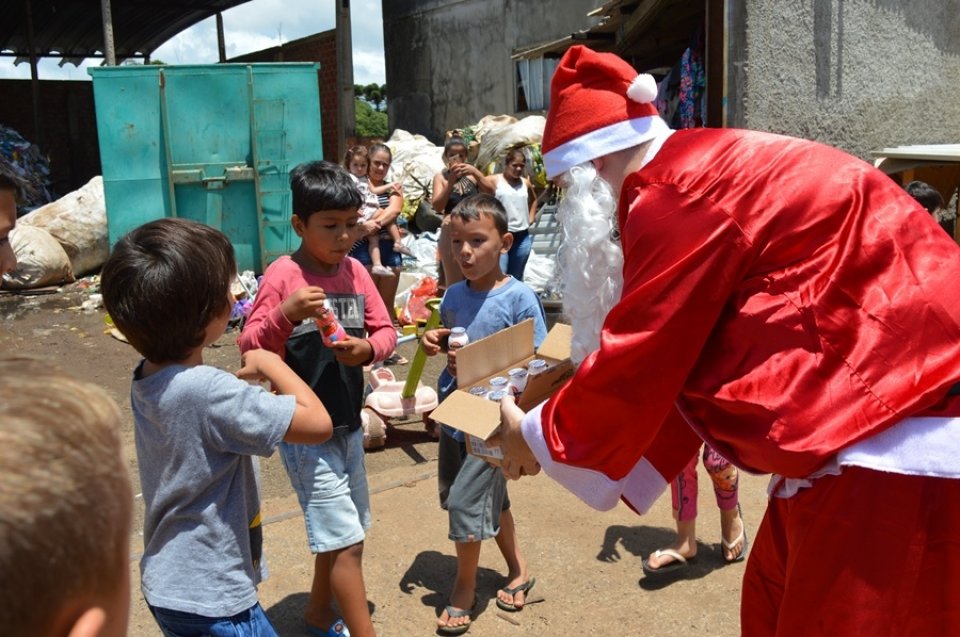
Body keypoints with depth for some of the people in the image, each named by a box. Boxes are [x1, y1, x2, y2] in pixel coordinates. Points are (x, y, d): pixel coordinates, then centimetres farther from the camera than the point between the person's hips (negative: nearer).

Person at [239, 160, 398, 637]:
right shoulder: (282, 275, -15)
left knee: (337, 534, 20)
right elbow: (250, 348, -18)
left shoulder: (355, 271, 2)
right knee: (346, 541, -4)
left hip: (349, 424, 7)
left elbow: (386, 331, 3)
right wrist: (286, 314, -35)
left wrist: (369, 348, -18)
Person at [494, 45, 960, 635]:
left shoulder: (678, 194, -18)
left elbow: (640, 359, -13)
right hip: (857, 423, 10)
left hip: (901, 435, -10)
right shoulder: (704, 174, 14)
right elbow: (676, 355, 17)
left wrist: (539, 436, 3)